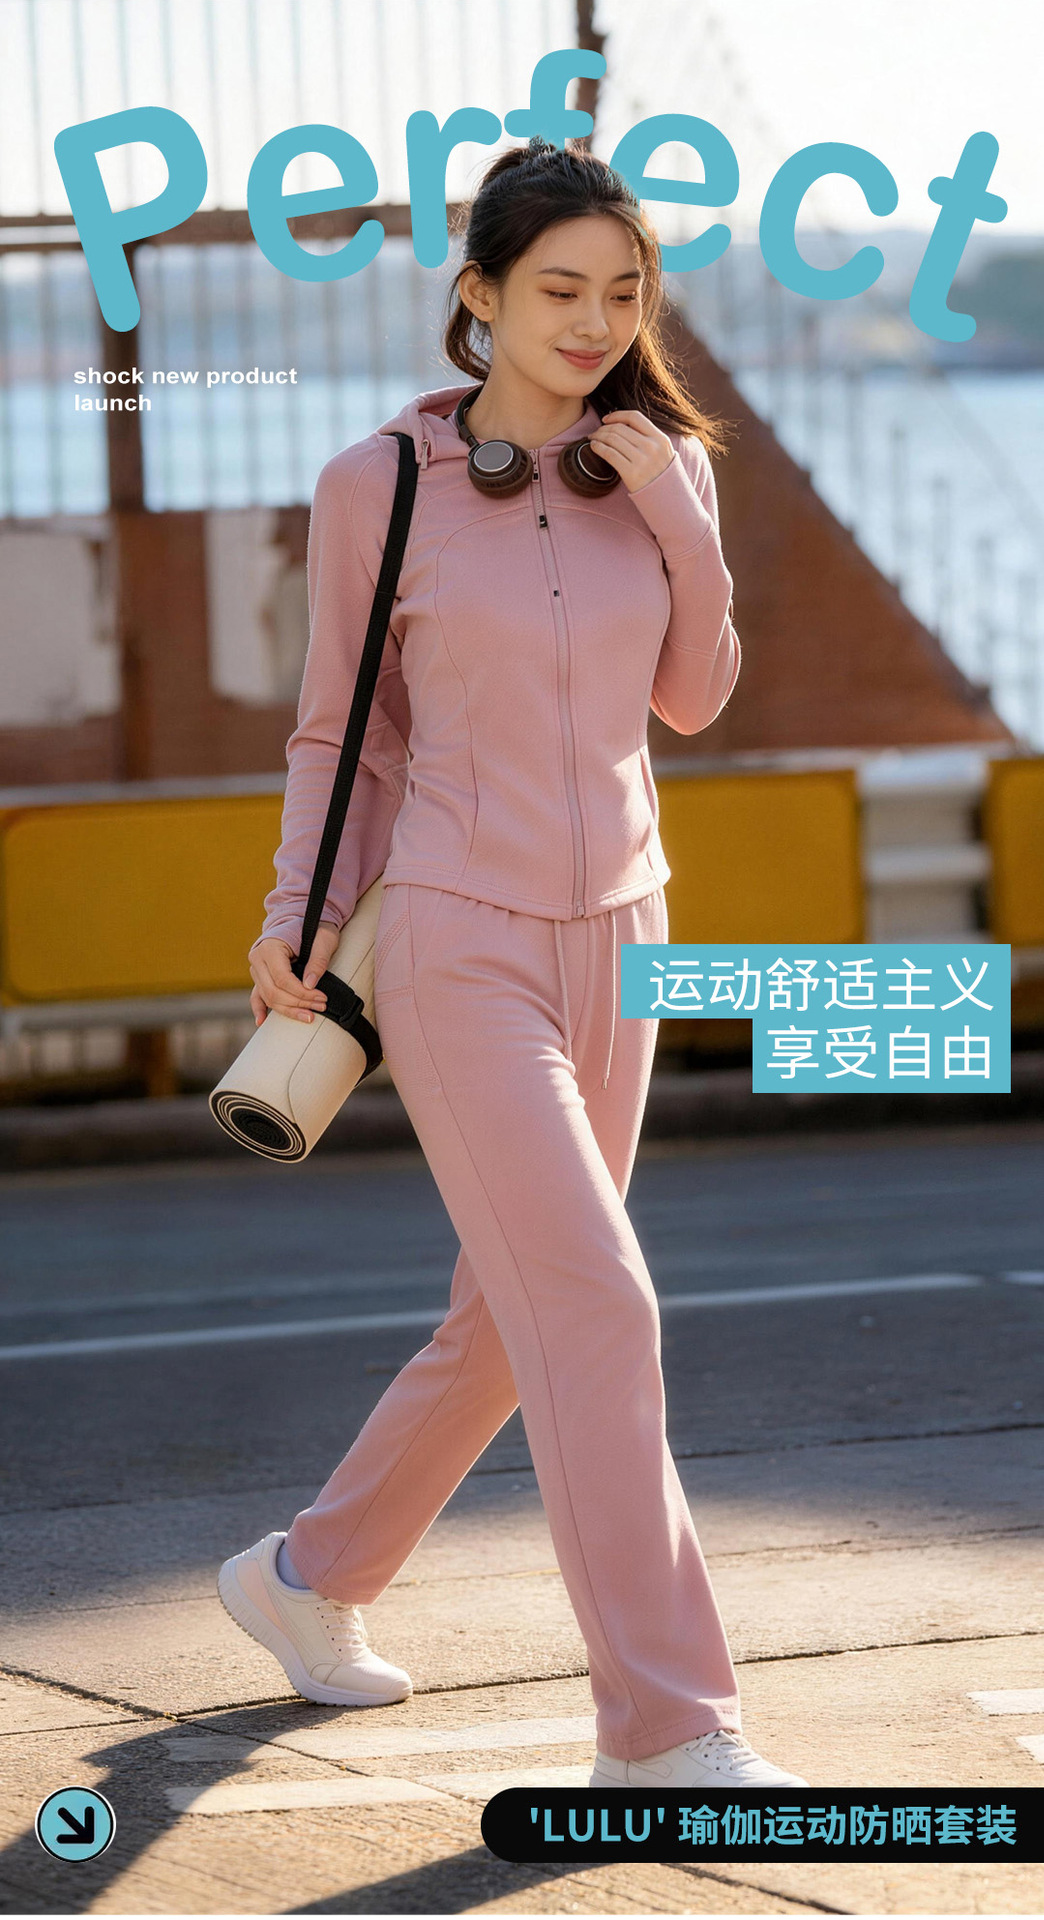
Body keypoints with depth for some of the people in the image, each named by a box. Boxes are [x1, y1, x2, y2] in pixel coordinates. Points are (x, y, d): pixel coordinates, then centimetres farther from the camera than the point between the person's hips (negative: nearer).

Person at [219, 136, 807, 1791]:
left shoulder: (656, 464, 6)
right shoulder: (380, 484, -5)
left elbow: (693, 696, 9)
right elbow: (343, 726, 4)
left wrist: (683, 523, -6)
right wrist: (297, 920, -7)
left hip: (613, 937, 6)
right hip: (457, 944, -6)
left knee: (515, 1316, 14)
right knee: (599, 1309, -15)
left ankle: (315, 1576, 36)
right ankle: (667, 1726, -11)